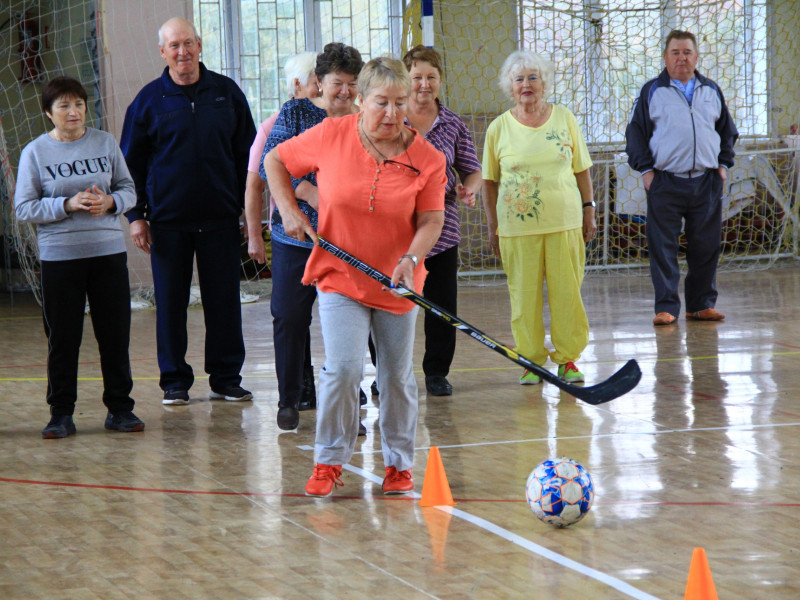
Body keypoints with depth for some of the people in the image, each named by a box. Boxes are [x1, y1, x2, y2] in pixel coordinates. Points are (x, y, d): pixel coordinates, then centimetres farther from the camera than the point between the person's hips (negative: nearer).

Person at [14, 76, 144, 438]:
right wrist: (68, 205, -15)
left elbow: (128, 190, 10)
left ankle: (119, 408, 16)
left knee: (115, 334, 5)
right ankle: (61, 414, 11)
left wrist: (110, 202, -11)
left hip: (108, 251, 2)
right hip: (59, 255, -2)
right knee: (62, 338, 2)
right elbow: (24, 209, -4)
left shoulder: (105, 143, 6)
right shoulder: (35, 152, 0)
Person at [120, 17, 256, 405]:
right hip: (168, 220, -1)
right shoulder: (149, 99, 2)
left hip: (221, 217, 1)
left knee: (225, 301, 4)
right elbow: (131, 163, 7)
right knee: (170, 303, 4)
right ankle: (175, 381, 13)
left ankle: (226, 378, 14)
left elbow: (247, 153, 12)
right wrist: (136, 216, 0)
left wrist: (249, 206, 7)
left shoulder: (227, 93, 5)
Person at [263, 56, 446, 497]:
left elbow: (431, 219, -8)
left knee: (397, 378, 8)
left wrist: (411, 259, -25)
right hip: (339, 275, -1)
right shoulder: (331, 136, -8)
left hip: (397, 283, 1)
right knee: (343, 368, -14)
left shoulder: (426, 158, -8)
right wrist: (289, 210, -5)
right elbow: (275, 161, 6)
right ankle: (329, 462, 2)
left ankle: (399, 463, 26)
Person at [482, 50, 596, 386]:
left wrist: (588, 211, 8)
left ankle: (568, 358, 13)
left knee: (567, 292, 1)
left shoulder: (564, 119, 5)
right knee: (524, 295, 2)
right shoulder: (499, 128, 3)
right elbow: (489, 181, 7)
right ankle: (531, 361, 12)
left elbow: (581, 169, 11)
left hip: (564, 222, 1)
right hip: (516, 225, 0)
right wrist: (492, 227, 5)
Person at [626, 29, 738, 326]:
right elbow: (636, 132, 5)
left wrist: (723, 164, 10)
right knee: (663, 248, -4)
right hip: (665, 182, -2)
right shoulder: (652, 91, 6)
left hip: (707, 182, 3)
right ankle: (666, 307, 1)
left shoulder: (712, 91, 15)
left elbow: (727, 131, 22)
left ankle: (702, 304, 14)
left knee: (706, 246, 4)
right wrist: (645, 169, -4)